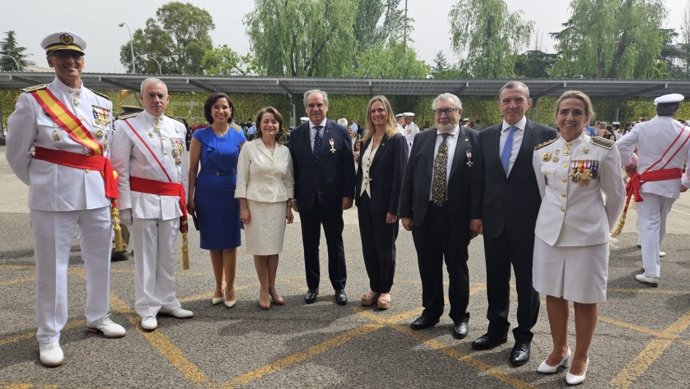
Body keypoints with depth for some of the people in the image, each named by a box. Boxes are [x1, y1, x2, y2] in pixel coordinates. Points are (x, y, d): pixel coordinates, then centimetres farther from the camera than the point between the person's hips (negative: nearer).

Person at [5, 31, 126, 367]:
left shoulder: (103, 105, 7)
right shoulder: (32, 100, -4)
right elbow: (16, 153, 2)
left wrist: (100, 184, 13)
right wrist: (42, 185, 9)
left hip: (96, 194, 4)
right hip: (53, 196, -4)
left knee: (100, 260, 14)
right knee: (51, 266, 4)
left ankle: (97, 317, 33)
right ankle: (48, 336, 18)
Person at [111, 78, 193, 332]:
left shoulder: (178, 128, 11)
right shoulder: (128, 127, -2)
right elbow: (120, 169, -5)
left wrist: (183, 201, 11)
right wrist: (125, 204, -10)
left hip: (171, 200, 4)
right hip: (142, 199, -4)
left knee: (167, 255, 12)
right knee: (146, 256, 3)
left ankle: (167, 302, 25)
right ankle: (147, 309, 13)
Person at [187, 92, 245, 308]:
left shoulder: (238, 136, 3)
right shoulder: (200, 135, -1)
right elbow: (192, 168, 0)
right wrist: (190, 196, -4)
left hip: (230, 192, 0)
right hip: (207, 192, 0)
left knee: (229, 241, 4)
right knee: (213, 241, 10)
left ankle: (229, 287, 17)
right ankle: (218, 286, 25)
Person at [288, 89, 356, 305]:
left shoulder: (340, 132, -2)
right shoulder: (296, 134, 4)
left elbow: (348, 165, -3)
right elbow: (293, 167, 5)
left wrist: (348, 194, -8)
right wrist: (294, 196, 1)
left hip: (332, 198, -2)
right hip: (306, 199, 2)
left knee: (335, 244, 10)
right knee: (310, 245, 11)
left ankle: (339, 286, 23)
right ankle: (312, 286, 25)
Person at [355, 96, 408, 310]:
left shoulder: (396, 139, -10)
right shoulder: (367, 139, 10)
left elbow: (400, 175, -14)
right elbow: (361, 170, 13)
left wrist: (393, 208, -17)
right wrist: (357, 196, 6)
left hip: (384, 203, -6)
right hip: (365, 201, 6)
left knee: (385, 248, 7)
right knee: (368, 247, 12)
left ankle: (385, 290, 23)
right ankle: (374, 287, 27)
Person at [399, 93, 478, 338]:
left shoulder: (472, 139, -3)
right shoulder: (422, 139, 7)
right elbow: (409, 177, 7)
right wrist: (405, 212, 3)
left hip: (456, 216, -3)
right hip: (424, 214, 3)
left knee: (457, 268, 10)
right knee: (428, 267, 14)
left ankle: (459, 316, 27)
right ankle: (431, 311, 32)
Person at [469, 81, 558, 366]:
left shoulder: (546, 135, -5)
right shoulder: (486, 136, 5)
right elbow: (479, 179, 7)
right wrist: (476, 214, 4)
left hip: (529, 222, -3)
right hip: (494, 221, 3)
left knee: (527, 282, 9)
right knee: (496, 279, 14)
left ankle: (523, 337, 26)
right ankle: (497, 329, 32)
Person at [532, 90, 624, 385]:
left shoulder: (604, 150, -10)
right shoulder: (542, 152, -1)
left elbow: (616, 195, 2)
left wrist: (601, 226, 10)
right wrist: (553, 218, 14)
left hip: (587, 236, -3)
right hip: (549, 233, 3)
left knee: (584, 299, 9)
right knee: (553, 294, 14)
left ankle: (581, 357, 29)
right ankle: (559, 350, 33)